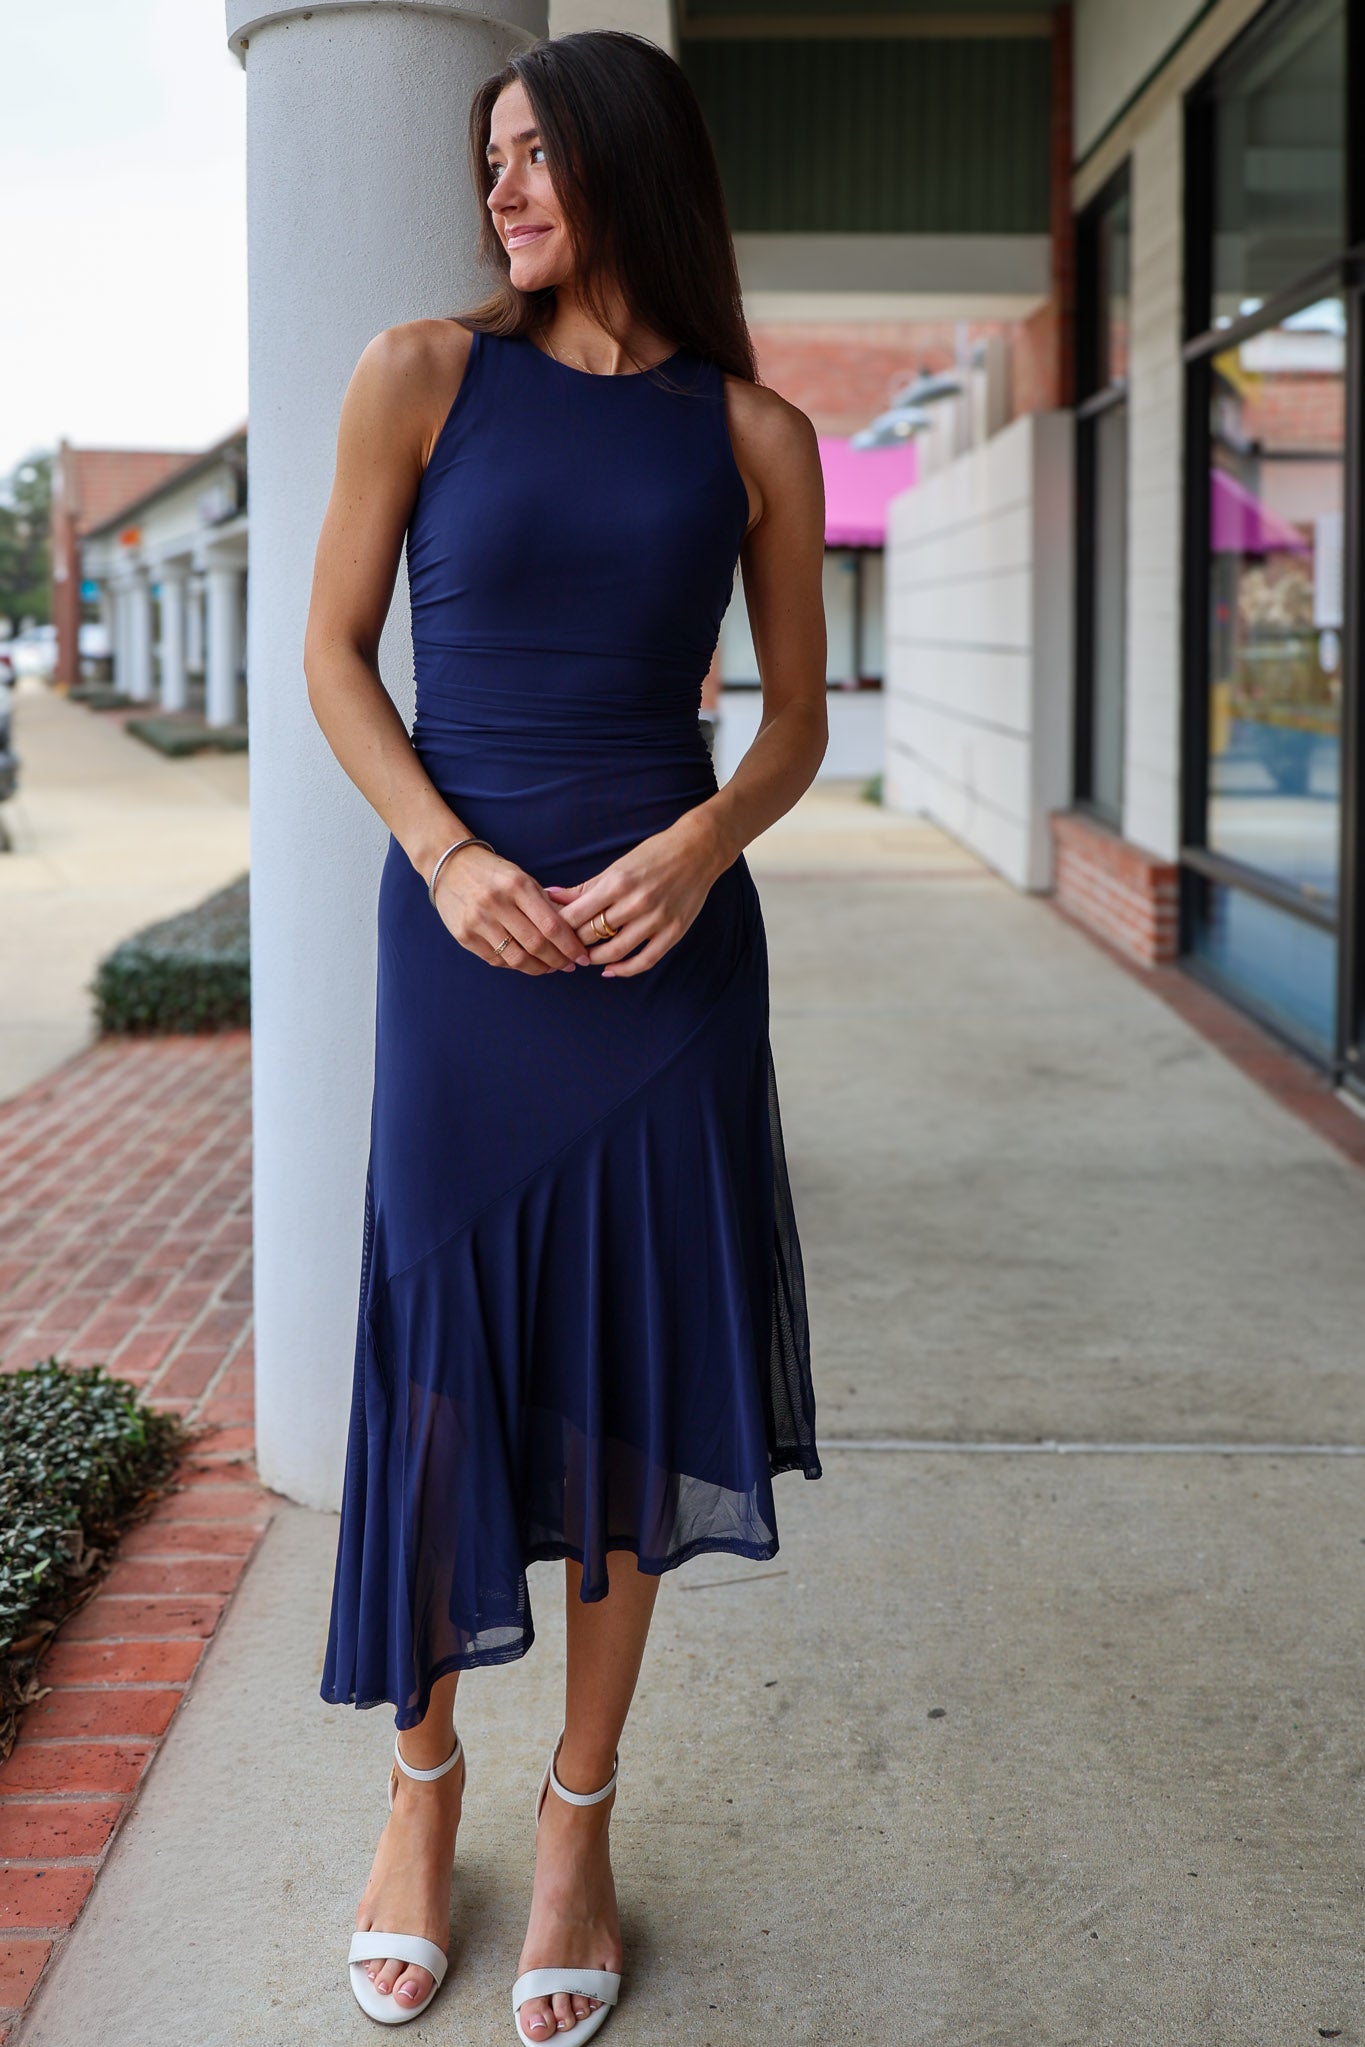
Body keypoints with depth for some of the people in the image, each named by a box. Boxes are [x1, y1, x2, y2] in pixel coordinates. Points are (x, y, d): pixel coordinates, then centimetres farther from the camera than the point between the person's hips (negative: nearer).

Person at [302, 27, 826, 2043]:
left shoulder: (754, 434, 4)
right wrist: (451, 858, -11)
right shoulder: (423, 373, 2)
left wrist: (700, 846, -12)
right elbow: (334, 651, 3)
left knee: (631, 1376, 6)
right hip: (466, 925, -1)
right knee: (443, 1351, 4)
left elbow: (797, 719, 9)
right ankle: (423, 1780, 27)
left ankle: (579, 1821, 23)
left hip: (666, 932, 1)